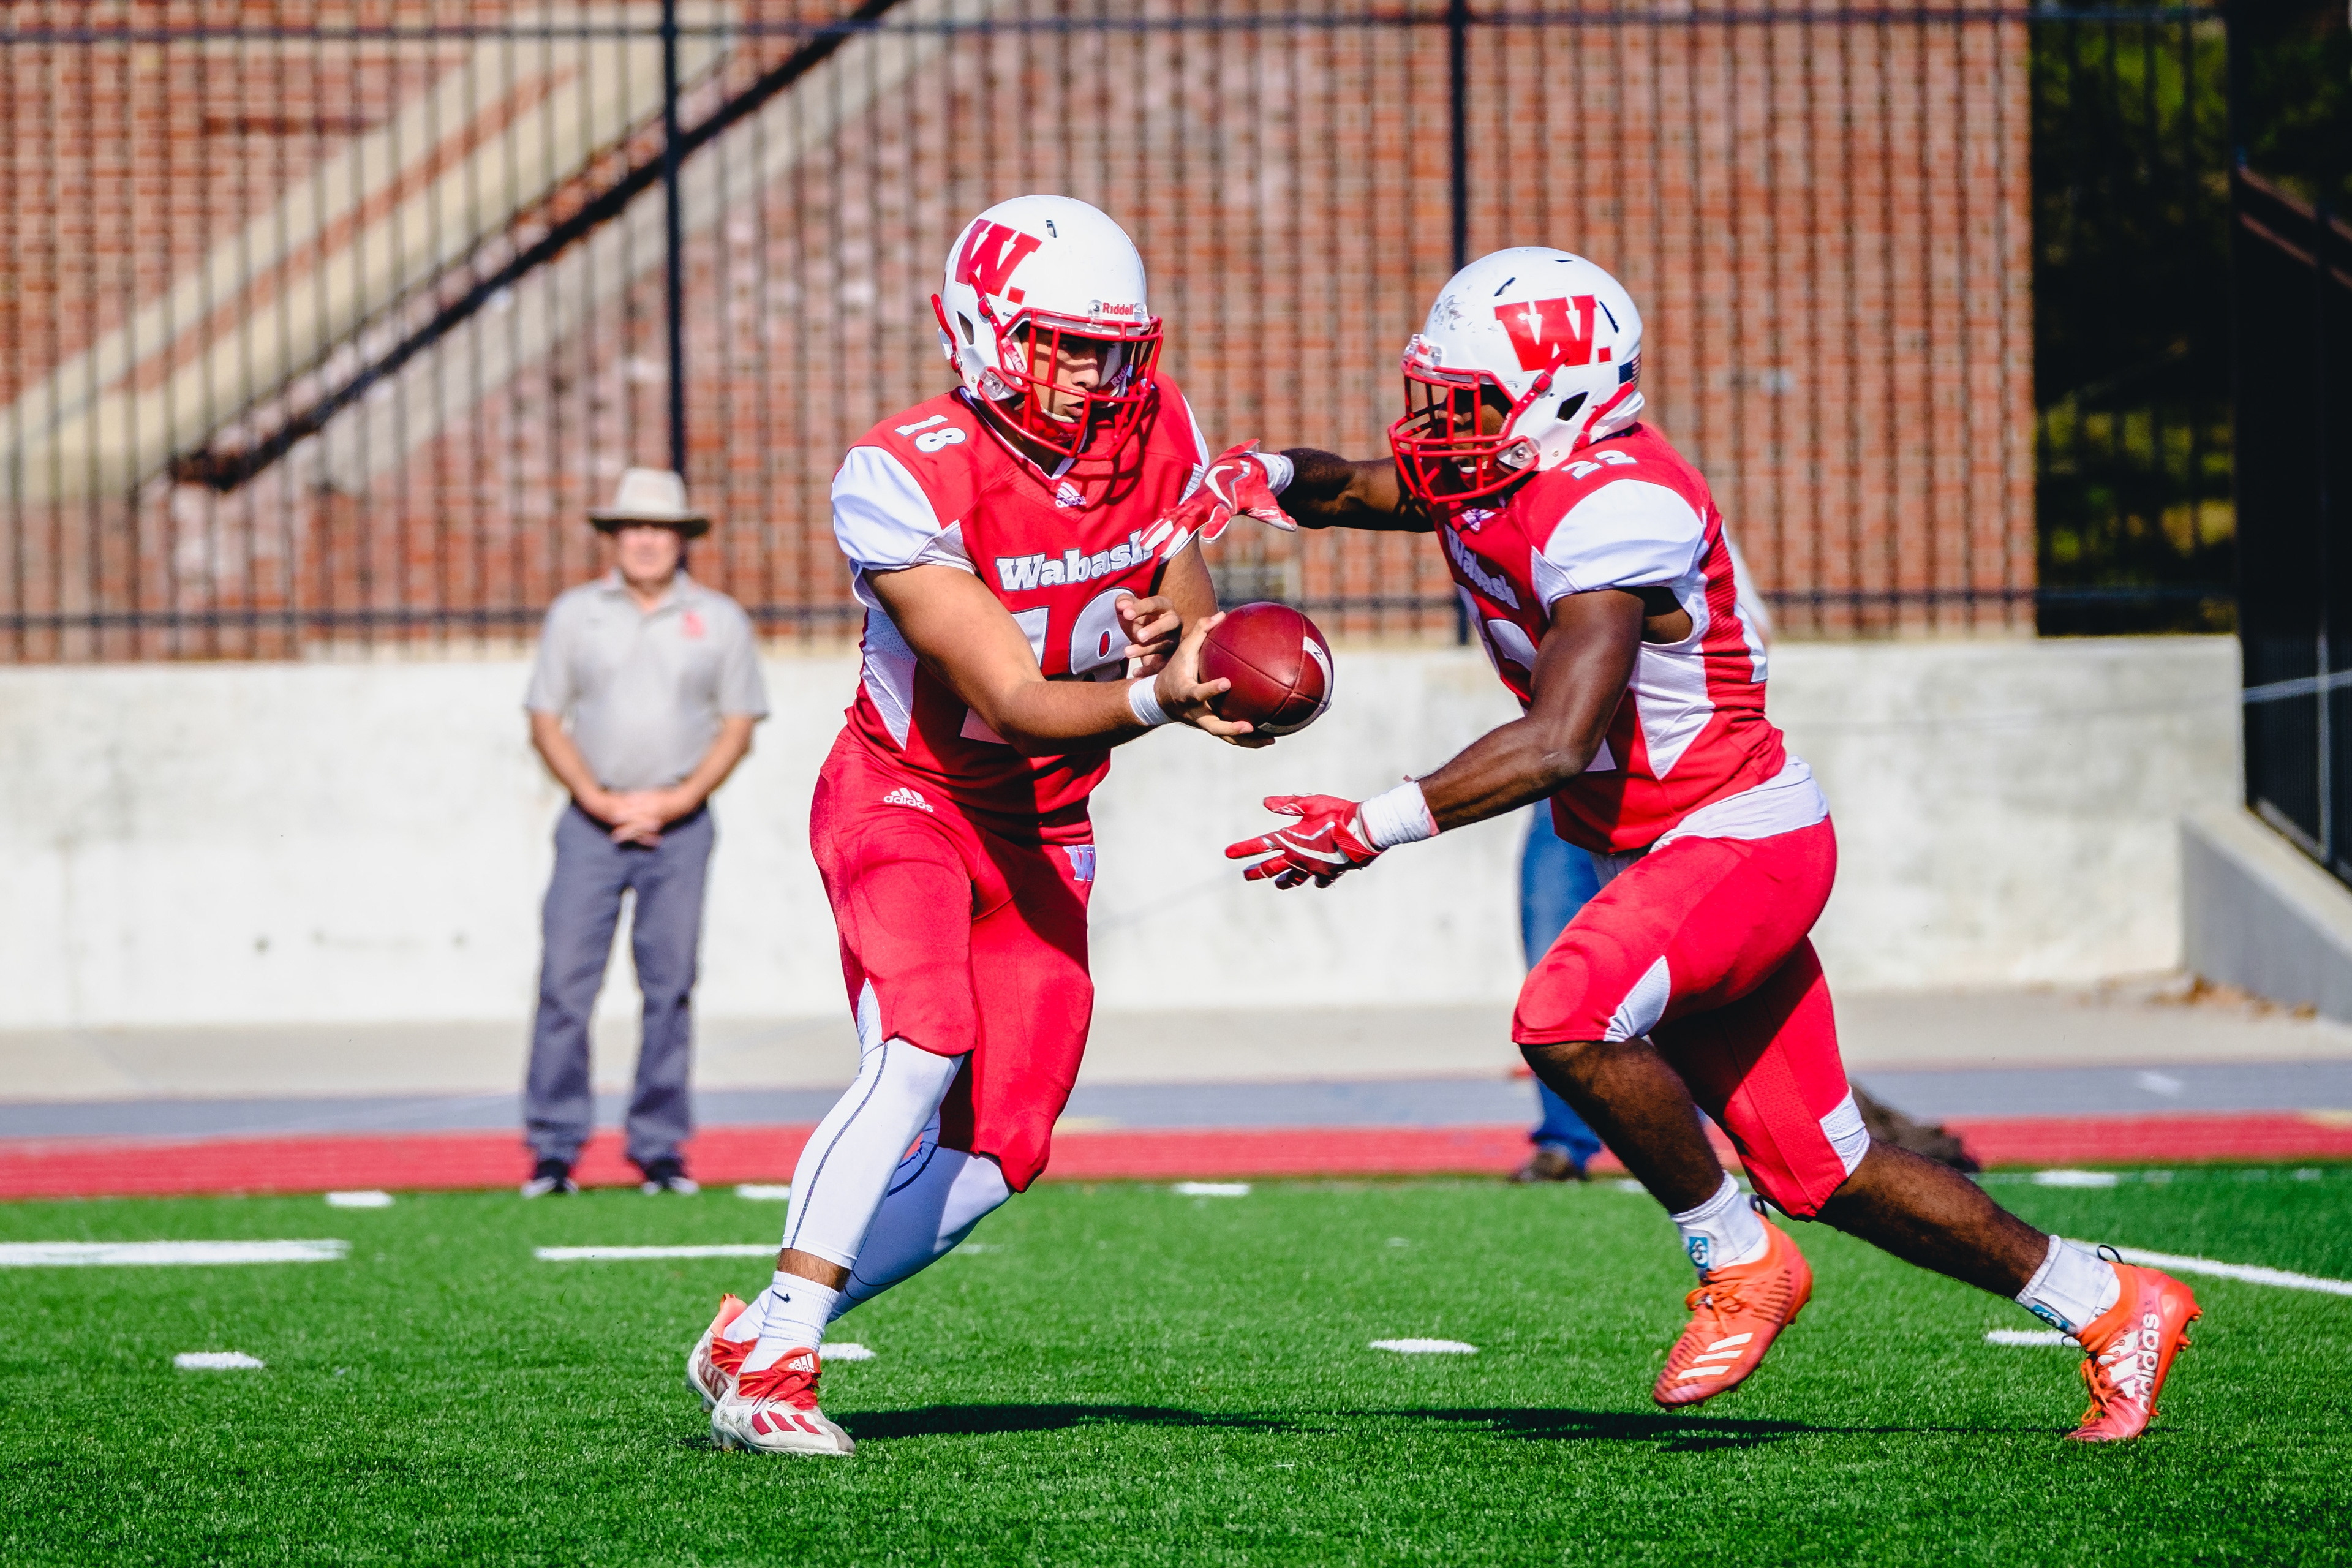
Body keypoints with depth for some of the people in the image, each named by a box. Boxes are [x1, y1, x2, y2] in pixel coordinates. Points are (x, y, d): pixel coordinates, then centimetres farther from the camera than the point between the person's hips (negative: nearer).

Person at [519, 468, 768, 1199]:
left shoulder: (720, 619, 9)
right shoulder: (574, 613, 9)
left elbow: (738, 726, 7)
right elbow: (546, 721, 7)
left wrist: (677, 800, -6)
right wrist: (598, 799, -6)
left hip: (680, 827, 0)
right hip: (591, 822, 0)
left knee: (670, 986, -1)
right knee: (565, 980, -8)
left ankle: (659, 1147, 5)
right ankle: (554, 1148, -5)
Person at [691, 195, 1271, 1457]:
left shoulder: (1154, 435, -7)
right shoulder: (909, 480, -25)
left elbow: (1195, 629, 4)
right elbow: (1013, 701, -28)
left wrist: (1184, 640, -22)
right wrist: (1156, 695, -46)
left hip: (1040, 830, 6)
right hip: (904, 797, -6)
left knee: (1000, 1151, 1)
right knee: (922, 1057, -29)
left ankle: (757, 1340, 14)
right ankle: (772, 1370, -23)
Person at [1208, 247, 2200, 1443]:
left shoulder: (1612, 509, -25)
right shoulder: (1490, 473, 3)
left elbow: (1554, 745, -34)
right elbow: (1359, 488, 18)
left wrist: (1370, 828, -36)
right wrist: (1268, 478, -7)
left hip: (1743, 839, -9)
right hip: (1660, 856, 9)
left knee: (1567, 1019, -32)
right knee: (1821, 1174, 11)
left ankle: (1739, 1264, -11)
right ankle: (2107, 1307, 25)